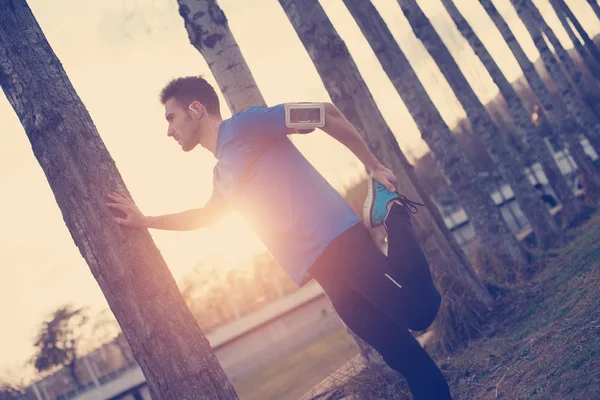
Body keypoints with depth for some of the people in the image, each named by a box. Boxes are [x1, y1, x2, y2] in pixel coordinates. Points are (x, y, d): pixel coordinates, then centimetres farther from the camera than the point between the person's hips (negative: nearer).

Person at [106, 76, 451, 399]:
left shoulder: (243, 125, -2)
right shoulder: (222, 172, 25)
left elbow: (325, 113, -7)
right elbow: (206, 215, 46)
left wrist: (373, 165, -4)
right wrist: (145, 220, 41)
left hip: (336, 239, -7)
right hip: (318, 263, 8)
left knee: (419, 310, -17)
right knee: (401, 354, 3)